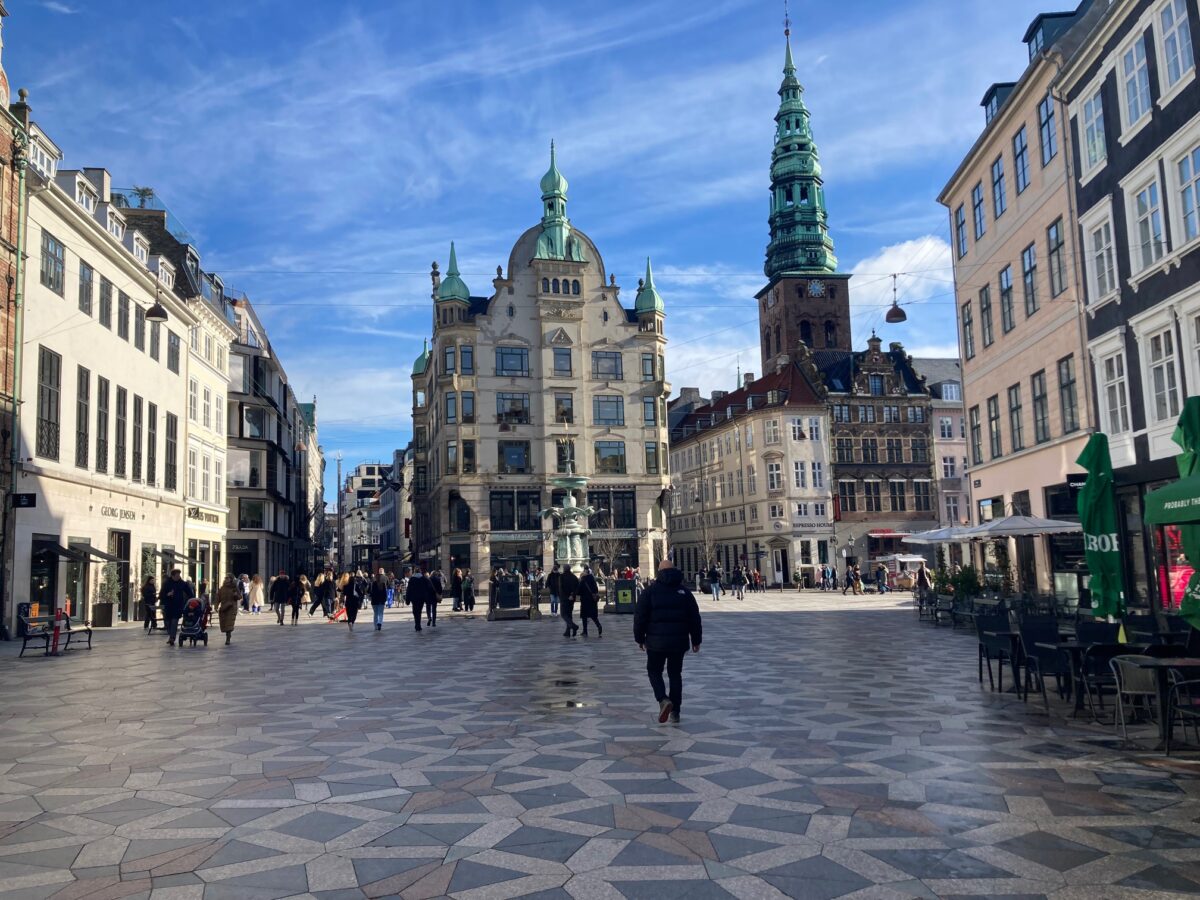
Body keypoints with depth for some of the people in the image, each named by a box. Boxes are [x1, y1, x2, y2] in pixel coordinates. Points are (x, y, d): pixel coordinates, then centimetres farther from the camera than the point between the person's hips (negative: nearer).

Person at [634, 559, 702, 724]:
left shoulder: (649, 591, -3)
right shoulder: (684, 592, 5)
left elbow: (640, 617, -3)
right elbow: (694, 618, 7)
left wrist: (640, 638, 8)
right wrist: (696, 640, 15)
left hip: (656, 642, -2)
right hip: (679, 642, 3)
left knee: (654, 671, 12)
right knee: (675, 674, 13)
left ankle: (663, 699, -13)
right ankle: (675, 712, 12)